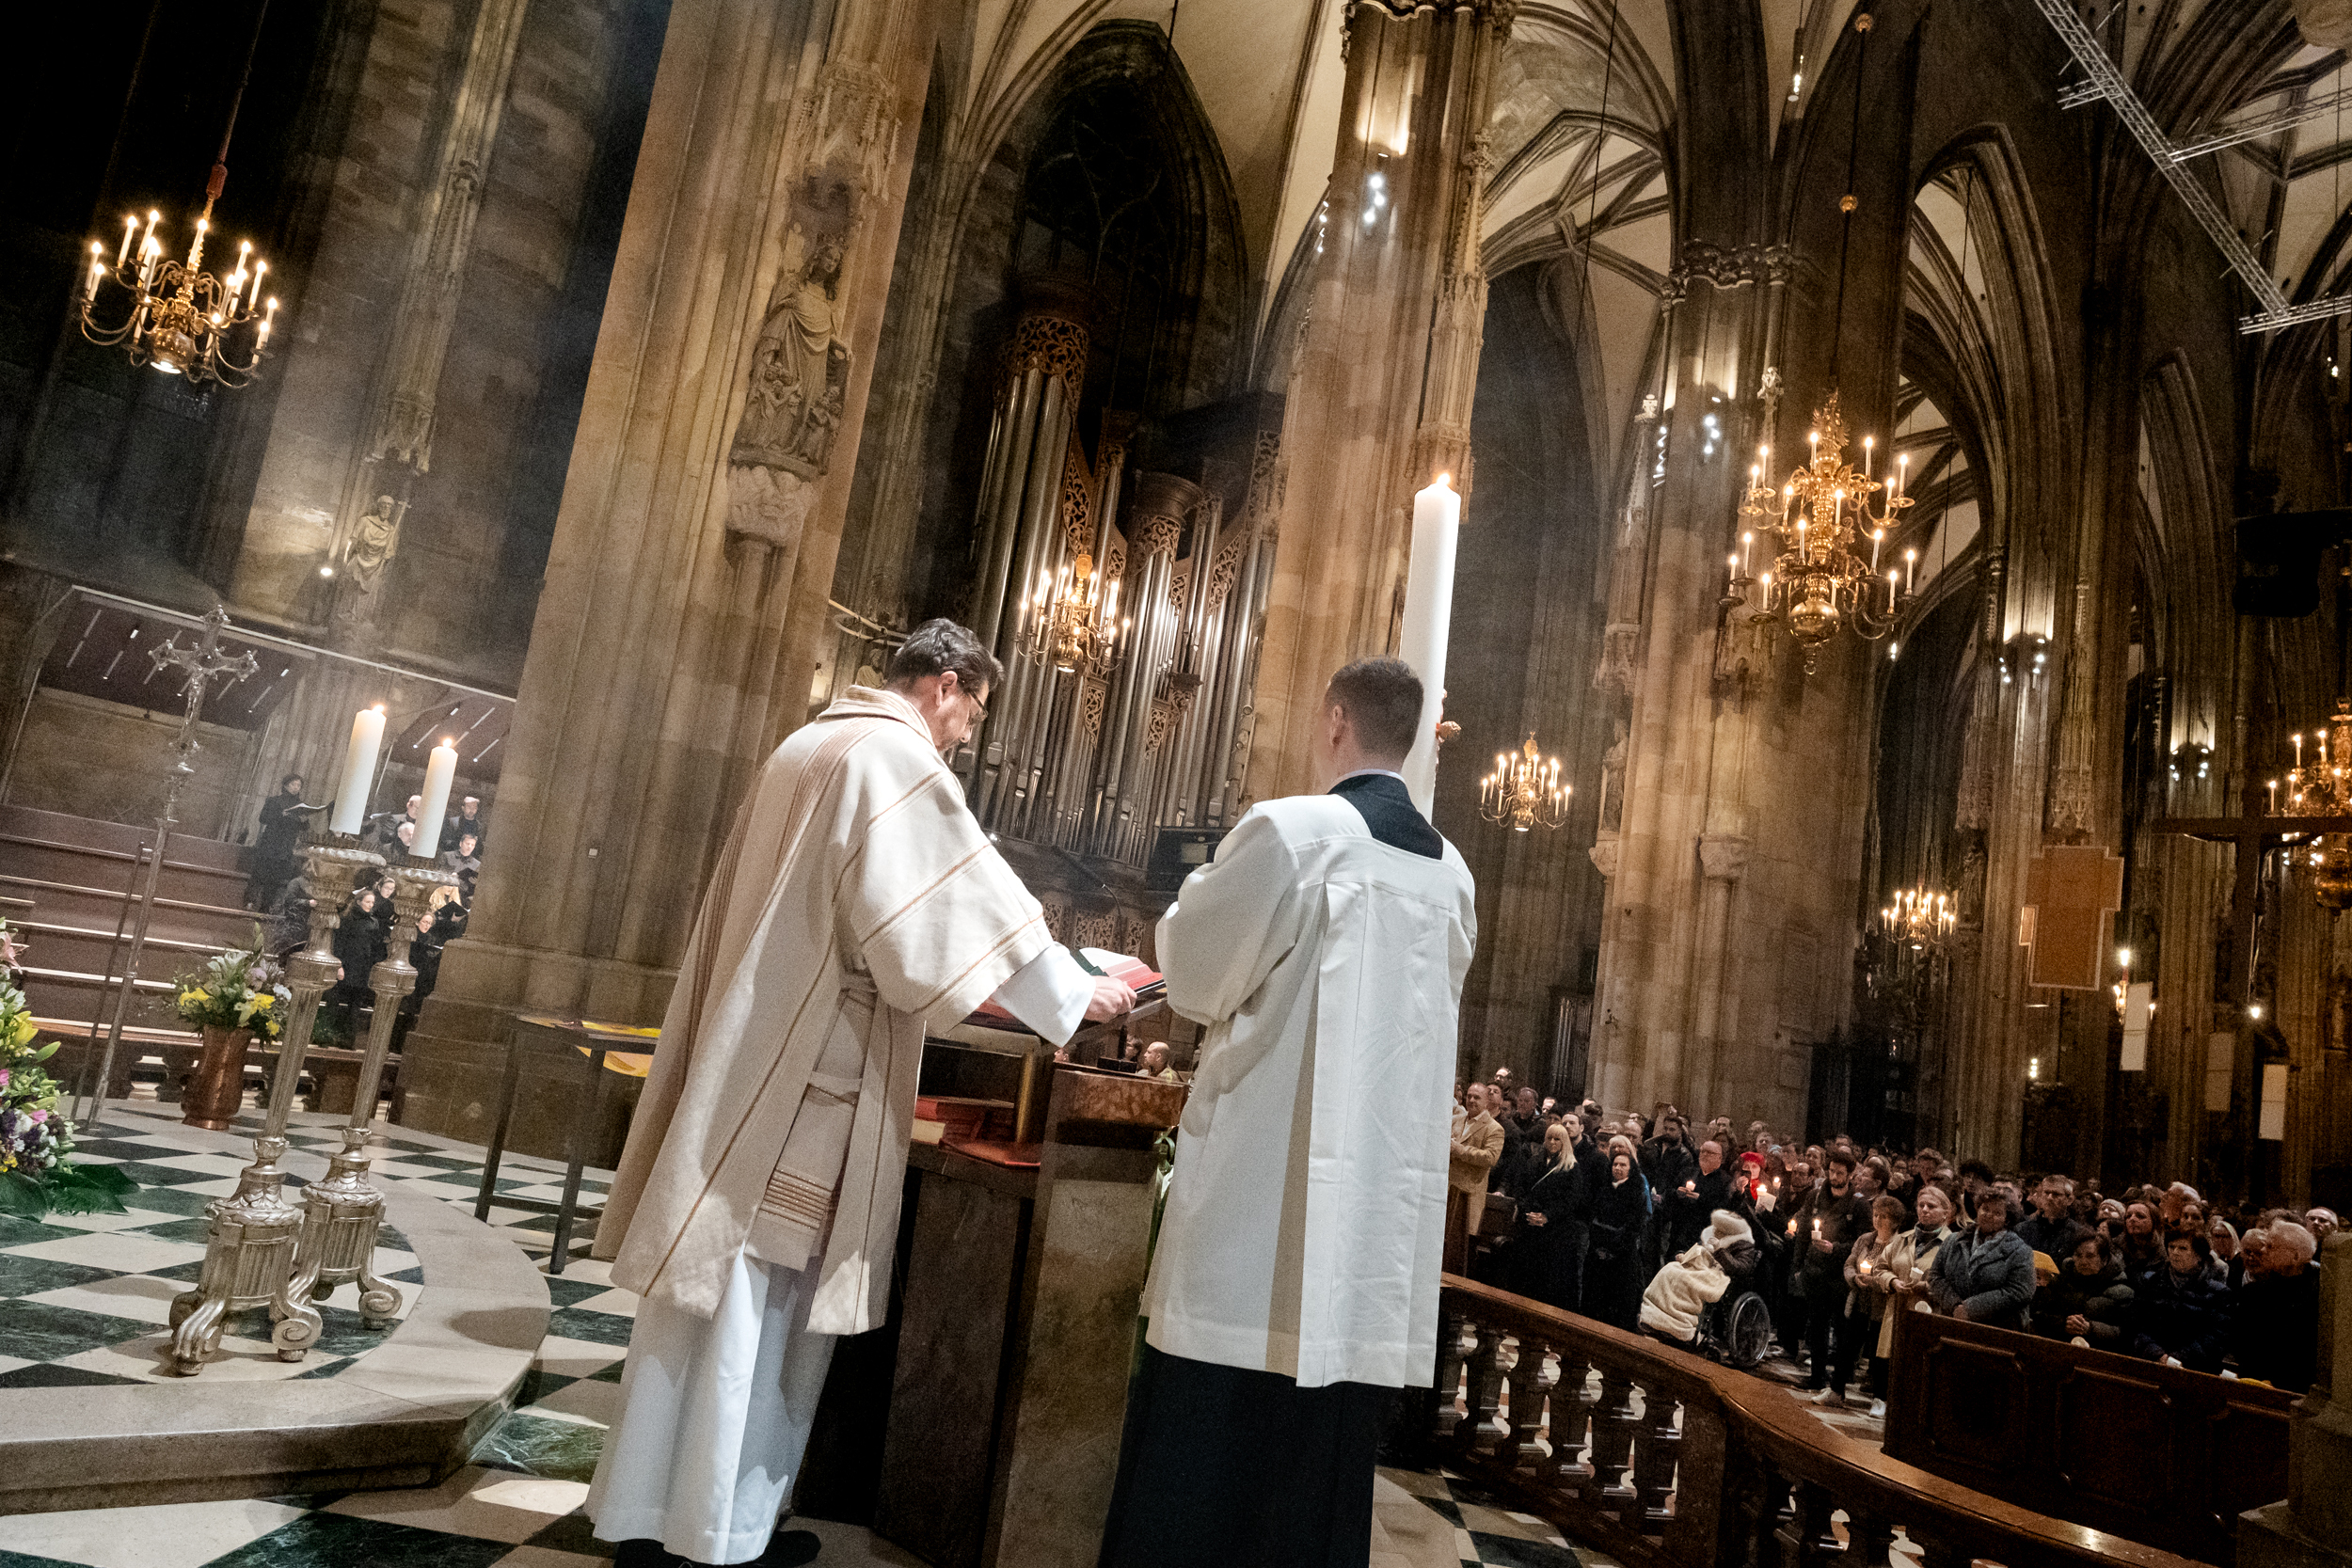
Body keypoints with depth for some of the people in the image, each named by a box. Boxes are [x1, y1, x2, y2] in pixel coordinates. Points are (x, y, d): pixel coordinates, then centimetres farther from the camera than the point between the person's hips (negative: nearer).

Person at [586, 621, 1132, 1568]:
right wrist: (1075, 994, -4)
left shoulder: (805, 749, 17)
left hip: (736, 1061, 9)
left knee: (705, 1288, 14)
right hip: (807, 1076, -9)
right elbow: (970, 907, -15)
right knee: (762, 1308, 2)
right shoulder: (898, 757, -12)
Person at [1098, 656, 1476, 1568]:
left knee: (1200, 1458, 4)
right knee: (1324, 1459, 14)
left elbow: (1192, 974, -5)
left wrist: (1202, 890, 14)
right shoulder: (1450, 874, 8)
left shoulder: (1289, 832, -11)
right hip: (1384, 1213, 6)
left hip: (1267, 1198, -6)